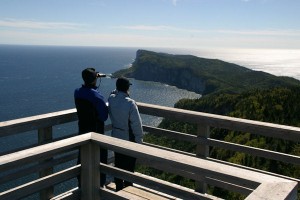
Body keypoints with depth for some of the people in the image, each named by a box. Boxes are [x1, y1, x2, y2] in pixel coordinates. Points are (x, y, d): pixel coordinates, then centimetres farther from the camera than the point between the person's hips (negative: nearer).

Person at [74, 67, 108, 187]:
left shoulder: (77, 93, -3)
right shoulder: (97, 96, -22)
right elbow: (104, 116, -15)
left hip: (82, 130, 7)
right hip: (96, 132, -6)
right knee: (100, 158, 9)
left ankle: (81, 183, 30)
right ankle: (99, 184, 19)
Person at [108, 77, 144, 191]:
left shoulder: (111, 99, -9)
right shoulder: (130, 103, -25)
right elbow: (136, 124, -20)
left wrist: (116, 91, 7)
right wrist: (139, 139, -9)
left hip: (116, 137, 6)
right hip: (129, 139, -6)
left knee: (118, 164, 18)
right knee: (129, 166, 9)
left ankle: (119, 187, 32)